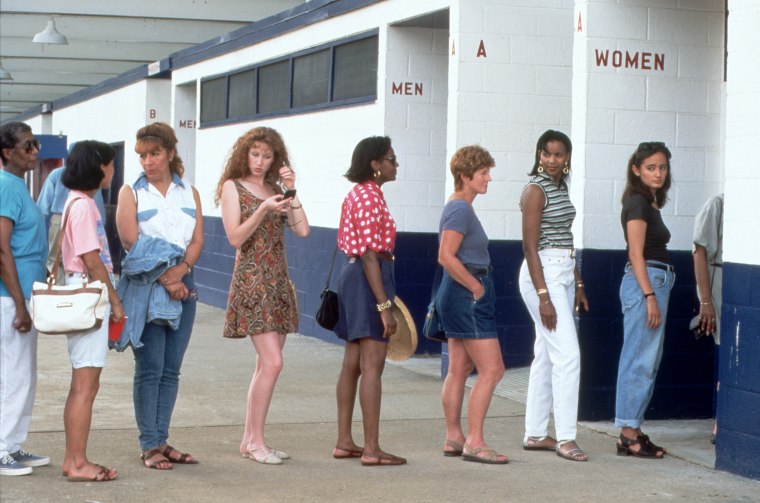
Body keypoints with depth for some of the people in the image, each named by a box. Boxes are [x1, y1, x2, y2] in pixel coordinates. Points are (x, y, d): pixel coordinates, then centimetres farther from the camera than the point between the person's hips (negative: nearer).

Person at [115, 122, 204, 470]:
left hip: (182, 285, 4)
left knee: (171, 369, 6)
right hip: (144, 288, -4)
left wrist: (180, 271, -14)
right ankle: (149, 445, 1)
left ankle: (161, 440, 14)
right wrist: (163, 279, -15)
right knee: (149, 369, -4)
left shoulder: (189, 192, 13)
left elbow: (198, 239, 4)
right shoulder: (131, 192, 3)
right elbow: (131, 242, -7)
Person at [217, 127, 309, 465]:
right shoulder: (233, 187, 0)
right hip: (251, 281, -6)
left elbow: (302, 230, 3)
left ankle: (250, 439, 12)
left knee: (266, 364, 6)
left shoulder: (275, 189, 15)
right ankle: (255, 440, -7)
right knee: (272, 362, -14)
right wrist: (262, 210, -22)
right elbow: (235, 238, -10)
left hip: (278, 282, 6)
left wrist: (291, 192, -4)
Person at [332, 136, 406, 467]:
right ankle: (371, 450, -5)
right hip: (370, 278, -11)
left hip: (351, 274, 11)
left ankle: (344, 442, 18)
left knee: (352, 364, 13)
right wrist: (384, 306, -22)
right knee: (372, 367, -7)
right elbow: (369, 254, -21)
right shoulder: (370, 198, -16)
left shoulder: (355, 195, 15)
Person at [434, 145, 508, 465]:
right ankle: (474, 442, -7)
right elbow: (446, 257, -25)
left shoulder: (459, 207, 14)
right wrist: (476, 287, -17)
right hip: (467, 297, -10)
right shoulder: (460, 209, -16)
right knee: (491, 370, -8)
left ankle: (453, 438, 17)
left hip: (457, 295, 10)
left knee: (459, 369, 12)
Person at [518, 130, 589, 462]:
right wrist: (543, 296, -21)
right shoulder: (536, 190, -12)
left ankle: (535, 434, 16)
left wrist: (578, 286, 18)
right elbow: (530, 246, -16)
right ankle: (565, 437, -8)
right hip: (543, 274, -9)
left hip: (564, 273, 9)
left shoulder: (561, 187, 14)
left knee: (546, 355, 10)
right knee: (567, 354, -11)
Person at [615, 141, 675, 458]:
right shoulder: (638, 203, -10)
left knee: (646, 362, 11)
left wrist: (654, 295, 14)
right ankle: (629, 435, -5)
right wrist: (650, 296, -21)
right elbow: (636, 254, -16)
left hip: (655, 282, 10)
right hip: (646, 283, -10)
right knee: (640, 361, -8)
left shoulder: (650, 204, 18)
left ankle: (632, 431, 16)